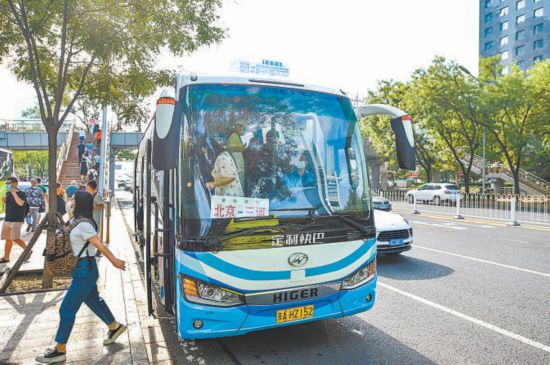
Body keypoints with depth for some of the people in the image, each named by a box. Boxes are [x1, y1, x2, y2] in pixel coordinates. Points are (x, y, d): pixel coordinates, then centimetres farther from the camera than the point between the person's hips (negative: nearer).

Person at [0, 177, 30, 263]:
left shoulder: (21, 193, -8)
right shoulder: (8, 193, 12)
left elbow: (20, 203, -24)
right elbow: (8, 204, 23)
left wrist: (14, 193, -23)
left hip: (17, 219, -7)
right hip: (7, 219, 7)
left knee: (15, 238, -10)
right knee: (8, 239, 8)